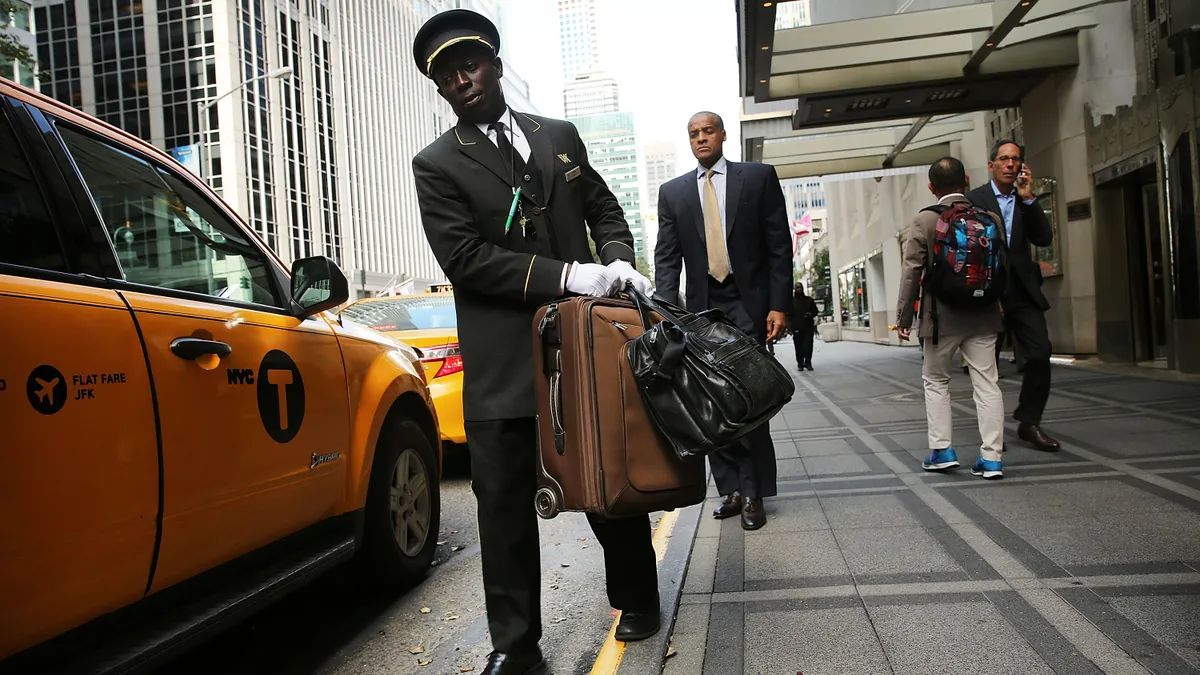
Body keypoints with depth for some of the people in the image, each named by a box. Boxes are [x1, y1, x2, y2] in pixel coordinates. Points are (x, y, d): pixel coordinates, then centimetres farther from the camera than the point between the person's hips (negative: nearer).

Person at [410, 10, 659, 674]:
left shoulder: (560, 136, 13)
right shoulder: (437, 165, 2)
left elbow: (603, 207, 19)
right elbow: (463, 257, -11)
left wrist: (618, 261, -3)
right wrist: (568, 275, -19)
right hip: (502, 362, -2)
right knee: (504, 502, 1)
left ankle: (636, 599, 36)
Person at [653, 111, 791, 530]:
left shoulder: (759, 177, 4)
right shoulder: (673, 192, 11)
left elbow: (779, 247, 1)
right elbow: (666, 258, 6)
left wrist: (779, 305, -8)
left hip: (749, 306, -3)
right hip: (702, 308, 3)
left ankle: (753, 494, 5)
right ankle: (732, 489, 15)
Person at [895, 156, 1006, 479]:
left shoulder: (925, 220, -9)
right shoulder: (991, 218, 3)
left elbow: (911, 271, -8)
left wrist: (904, 316, -1)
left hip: (943, 316, -3)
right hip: (984, 315, 3)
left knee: (936, 381, 13)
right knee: (986, 382, 6)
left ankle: (942, 450, 11)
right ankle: (991, 457, 6)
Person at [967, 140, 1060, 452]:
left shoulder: (1026, 200, 14)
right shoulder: (973, 199, 1)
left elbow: (1044, 239, 1)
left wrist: (1028, 198, -6)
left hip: (1023, 290, 3)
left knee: (1040, 353, -7)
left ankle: (1029, 422, 6)